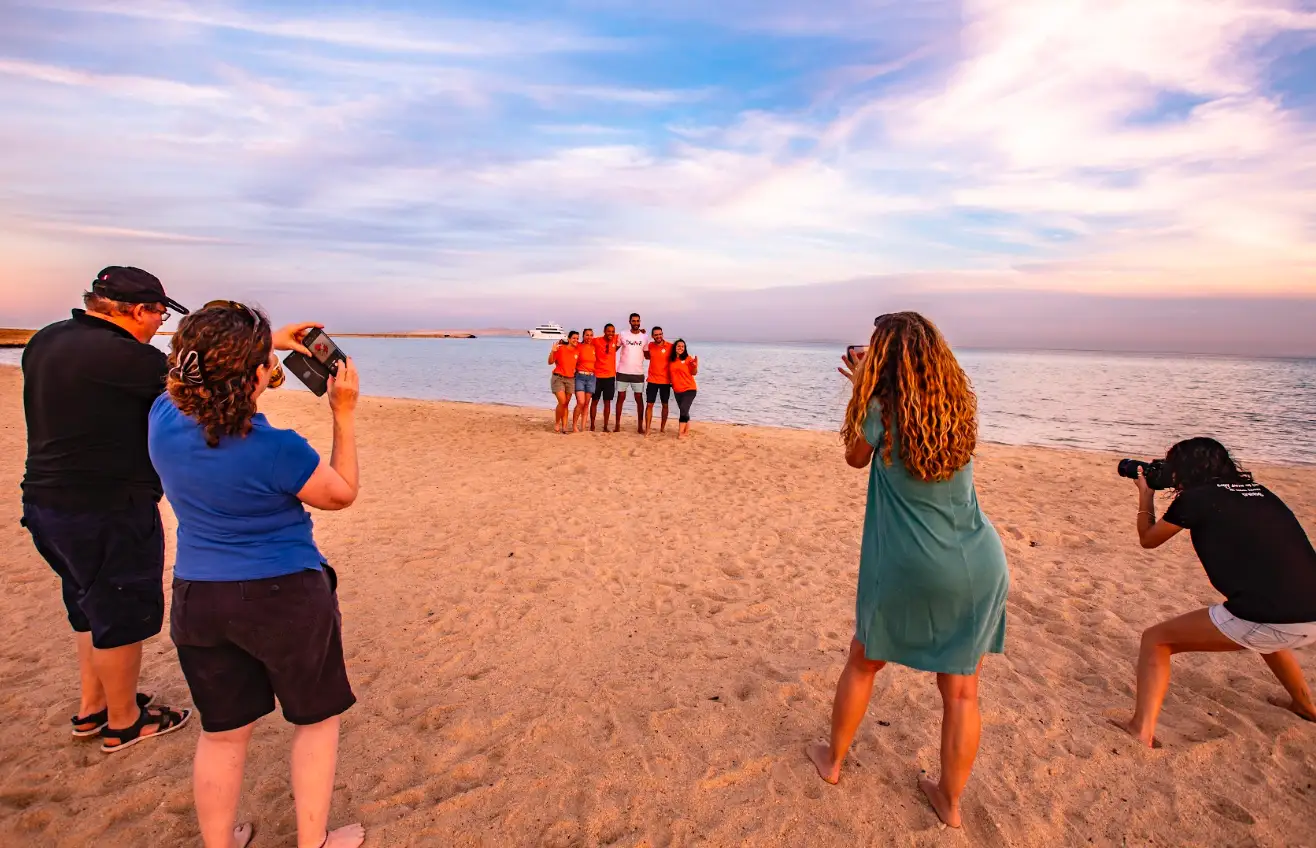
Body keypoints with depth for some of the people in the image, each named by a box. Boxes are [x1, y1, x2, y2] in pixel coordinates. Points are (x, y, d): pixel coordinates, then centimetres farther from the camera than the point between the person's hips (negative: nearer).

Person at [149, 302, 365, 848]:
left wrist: (269, 343, 14)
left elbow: (199, 374, 17)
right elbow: (343, 494, -6)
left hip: (196, 598, 5)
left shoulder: (164, 418, -8)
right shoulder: (277, 450, -25)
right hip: (285, 597, -5)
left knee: (222, 732, 21)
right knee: (317, 720, 17)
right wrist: (344, 415, -9)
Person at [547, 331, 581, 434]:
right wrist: (552, 351, -20)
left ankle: (564, 426, 8)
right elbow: (550, 362, -6)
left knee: (566, 403, 5)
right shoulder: (560, 349, -7)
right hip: (558, 378, -4)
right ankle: (557, 423, 4)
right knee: (562, 402, -15)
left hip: (571, 379, 4)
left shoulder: (578, 350, 4)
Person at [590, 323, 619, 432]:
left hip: (610, 376, 2)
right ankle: (592, 426, 14)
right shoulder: (596, 341, -9)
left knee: (607, 402, 5)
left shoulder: (615, 340, 1)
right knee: (594, 401, 6)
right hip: (597, 376, -2)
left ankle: (605, 427, 11)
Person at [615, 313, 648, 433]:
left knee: (639, 399, 2)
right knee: (620, 398, 4)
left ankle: (640, 426, 9)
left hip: (638, 373, 1)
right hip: (623, 372, -1)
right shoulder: (623, 335, 1)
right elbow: (614, 349, 7)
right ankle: (617, 425, 11)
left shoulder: (645, 337, 4)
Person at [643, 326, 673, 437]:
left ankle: (663, 427, 23)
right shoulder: (650, 345, 2)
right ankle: (647, 429, 0)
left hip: (666, 381, -1)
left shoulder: (670, 346, -7)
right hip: (652, 380, 1)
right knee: (649, 404, -3)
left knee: (665, 405, 10)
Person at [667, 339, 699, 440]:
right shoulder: (671, 360, 3)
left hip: (689, 389, -5)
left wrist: (695, 366, -23)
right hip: (677, 390, 5)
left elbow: (693, 373, -5)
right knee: (683, 411, 13)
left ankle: (680, 433, -10)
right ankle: (686, 431, 23)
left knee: (683, 410, -12)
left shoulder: (688, 358, -8)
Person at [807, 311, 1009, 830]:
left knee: (863, 662, 19)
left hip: (909, 566, -4)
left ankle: (832, 760, 38)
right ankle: (950, 800, 32)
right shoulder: (960, 405, 1)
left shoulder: (882, 407, -12)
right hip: (979, 562, 4)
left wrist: (861, 389, 8)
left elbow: (855, 458, 5)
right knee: (961, 689, 15)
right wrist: (869, 390, 19)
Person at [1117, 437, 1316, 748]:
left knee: (1156, 639, 5)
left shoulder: (1194, 499, -3)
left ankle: (1142, 730, -6)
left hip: (1267, 620, -7)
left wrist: (1145, 494, 25)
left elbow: (1148, 539, 14)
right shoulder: (1257, 492, 16)